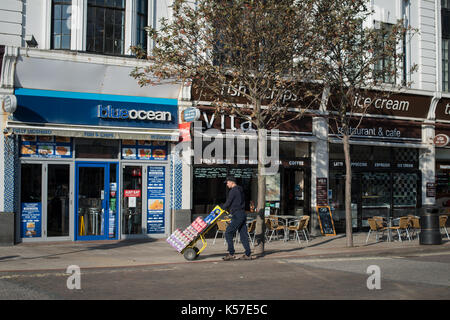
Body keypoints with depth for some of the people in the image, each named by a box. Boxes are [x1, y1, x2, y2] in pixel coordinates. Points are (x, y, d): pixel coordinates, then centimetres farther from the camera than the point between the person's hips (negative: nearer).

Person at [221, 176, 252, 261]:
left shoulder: (233, 191, -10)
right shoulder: (240, 190, 19)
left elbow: (228, 203, -9)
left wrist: (220, 209, 8)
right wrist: (229, 209, 22)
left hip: (237, 215, -9)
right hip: (243, 214, 9)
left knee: (228, 233, -4)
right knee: (243, 235, 8)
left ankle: (231, 254, -6)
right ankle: (248, 254, 7)